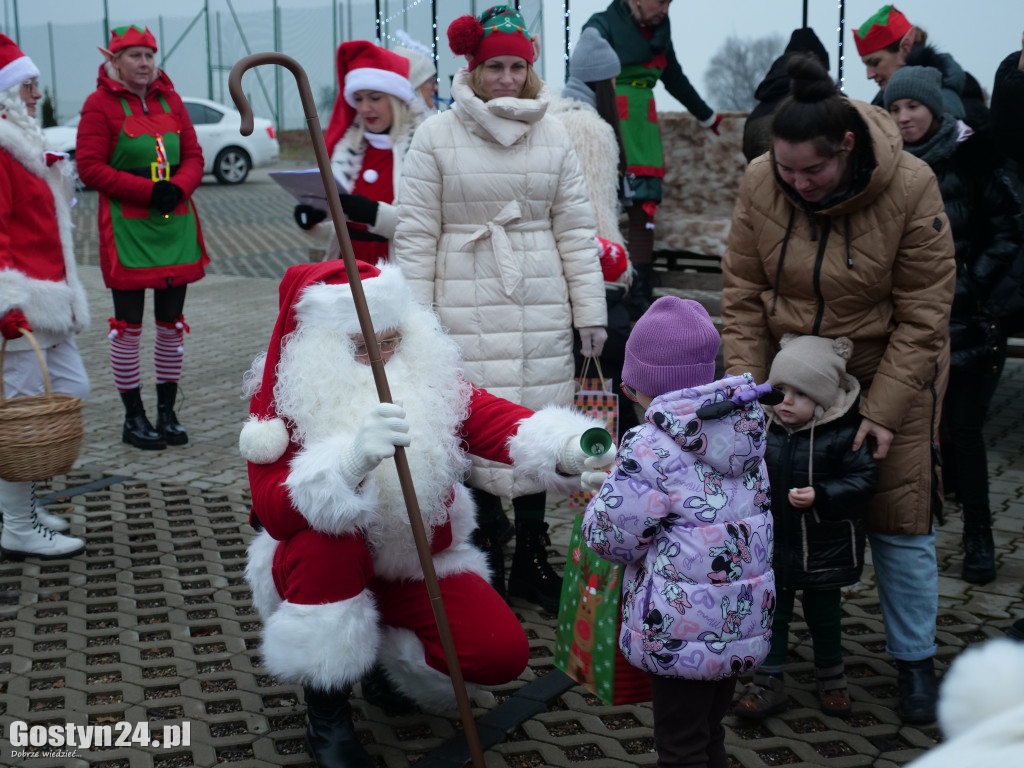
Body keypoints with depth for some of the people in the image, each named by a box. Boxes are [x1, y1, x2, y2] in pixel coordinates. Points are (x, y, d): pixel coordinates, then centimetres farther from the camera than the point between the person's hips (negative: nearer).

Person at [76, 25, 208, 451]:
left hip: (176, 224, 5)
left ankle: (167, 412, 21)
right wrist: (148, 191, -17)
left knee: (172, 322, 9)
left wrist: (177, 188, -10)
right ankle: (133, 418, 12)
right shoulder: (100, 104, -4)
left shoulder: (169, 99, 11)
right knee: (129, 326, 1)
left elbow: (193, 157, 11)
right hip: (126, 228, -5)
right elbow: (90, 167, -10)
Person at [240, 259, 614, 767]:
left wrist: (571, 450, -52)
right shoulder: (283, 396, -18)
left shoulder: (429, 378, -10)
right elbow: (273, 512, -32)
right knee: (327, 534, -36)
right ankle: (326, 718, -16)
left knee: (502, 651, -19)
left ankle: (389, 653, 15)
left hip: (420, 565, 3)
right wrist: (353, 461, -52)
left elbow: (495, 420, -30)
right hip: (325, 570, -2)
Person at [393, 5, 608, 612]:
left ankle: (531, 559, 19)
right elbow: (416, 235, 1)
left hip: (541, 308, 3)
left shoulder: (552, 134, 8)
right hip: (466, 308, -2)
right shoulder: (436, 136, 1)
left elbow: (576, 227, 9)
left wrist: (591, 310, 5)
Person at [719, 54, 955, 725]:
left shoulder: (911, 189, -22)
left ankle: (916, 661, 22)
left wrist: (883, 411, -20)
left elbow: (922, 318, -17)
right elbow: (743, 298, -8)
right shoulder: (760, 183, -14)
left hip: (888, 370, -2)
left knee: (901, 517, 4)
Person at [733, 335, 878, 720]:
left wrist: (820, 497, -27)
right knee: (771, 613, 11)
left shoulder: (844, 435, -16)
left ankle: (831, 679, 37)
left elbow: (863, 479, -17)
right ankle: (768, 684, 23)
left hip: (823, 548, -2)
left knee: (824, 615, 16)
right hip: (771, 543, 2)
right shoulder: (761, 427, -6)